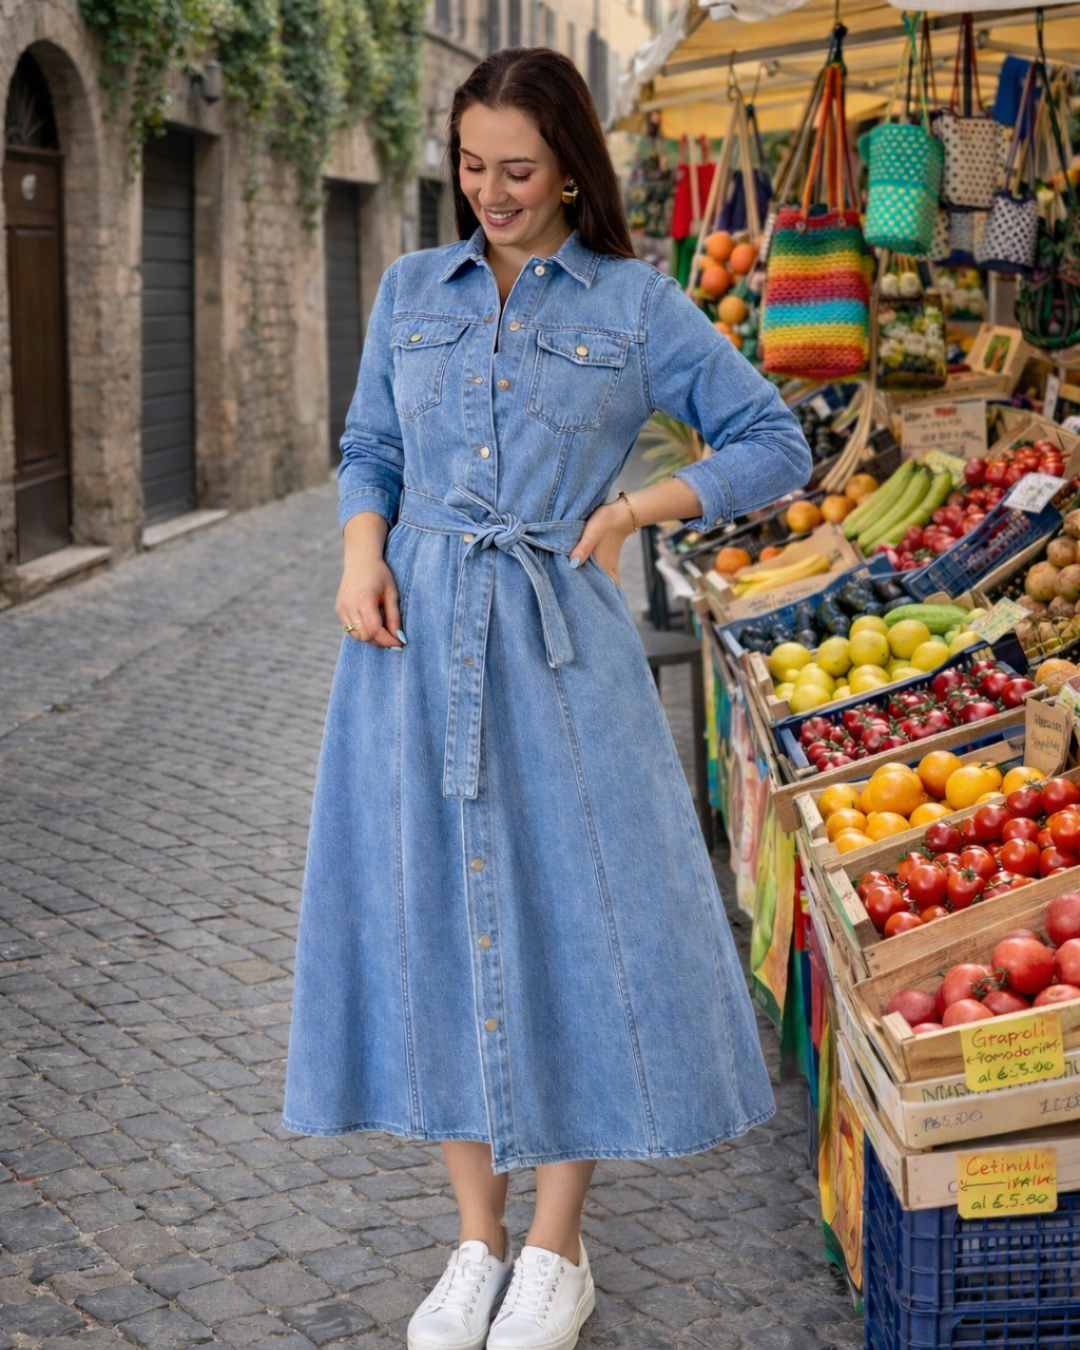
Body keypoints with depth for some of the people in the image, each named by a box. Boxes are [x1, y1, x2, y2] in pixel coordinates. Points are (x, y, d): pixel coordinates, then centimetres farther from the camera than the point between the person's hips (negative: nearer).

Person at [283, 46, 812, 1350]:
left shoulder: (638, 304, 2)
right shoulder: (410, 289, 11)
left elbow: (774, 445, 5)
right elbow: (368, 450, 16)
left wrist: (637, 507, -7)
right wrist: (360, 556, -3)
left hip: (556, 642, -3)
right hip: (414, 636, 3)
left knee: (571, 923, 0)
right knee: (431, 921, 5)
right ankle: (477, 1242, 20)